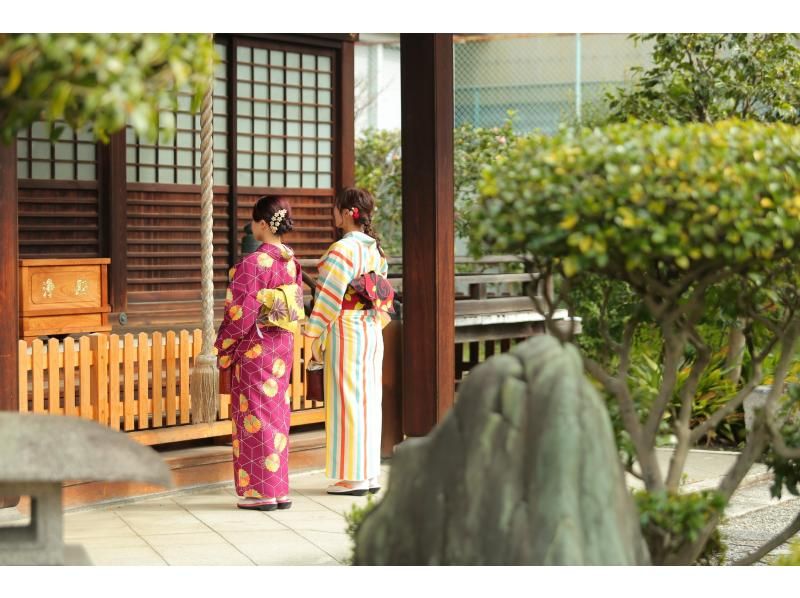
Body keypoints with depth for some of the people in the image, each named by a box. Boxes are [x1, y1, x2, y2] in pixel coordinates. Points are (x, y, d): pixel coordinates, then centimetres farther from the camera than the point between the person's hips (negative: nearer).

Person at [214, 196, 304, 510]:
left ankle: (262, 491, 3)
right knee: (277, 414, 13)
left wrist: (223, 347, -6)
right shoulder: (291, 261, 5)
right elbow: (297, 308, 10)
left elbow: (242, 312, -17)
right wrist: (284, 337, 19)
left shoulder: (253, 263, -18)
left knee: (255, 416, 0)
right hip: (284, 345, 8)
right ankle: (280, 490, 16)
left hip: (255, 347, -7)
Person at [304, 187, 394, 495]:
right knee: (369, 400, 10)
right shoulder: (376, 248, 10)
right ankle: (371, 473, 14)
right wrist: (375, 323, 18)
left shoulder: (343, 248, -15)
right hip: (372, 332, 8)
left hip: (346, 331, -8)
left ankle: (353, 477, 0)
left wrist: (316, 335, -12)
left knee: (347, 400, -3)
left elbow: (329, 296, -17)